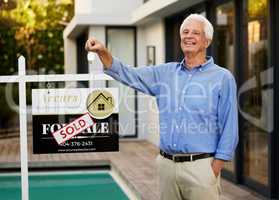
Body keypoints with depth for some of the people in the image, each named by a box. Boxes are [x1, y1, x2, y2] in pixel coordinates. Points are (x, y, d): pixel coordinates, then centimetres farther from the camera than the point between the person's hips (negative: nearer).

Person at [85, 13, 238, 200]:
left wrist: (214, 171, -10)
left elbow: (229, 129, -5)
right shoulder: (165, 72, 11)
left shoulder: (222, 78, -3)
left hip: (200, 166, -4)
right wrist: (103, 52, -9)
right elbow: (128, 75, 8)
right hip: (166, 164, 5)